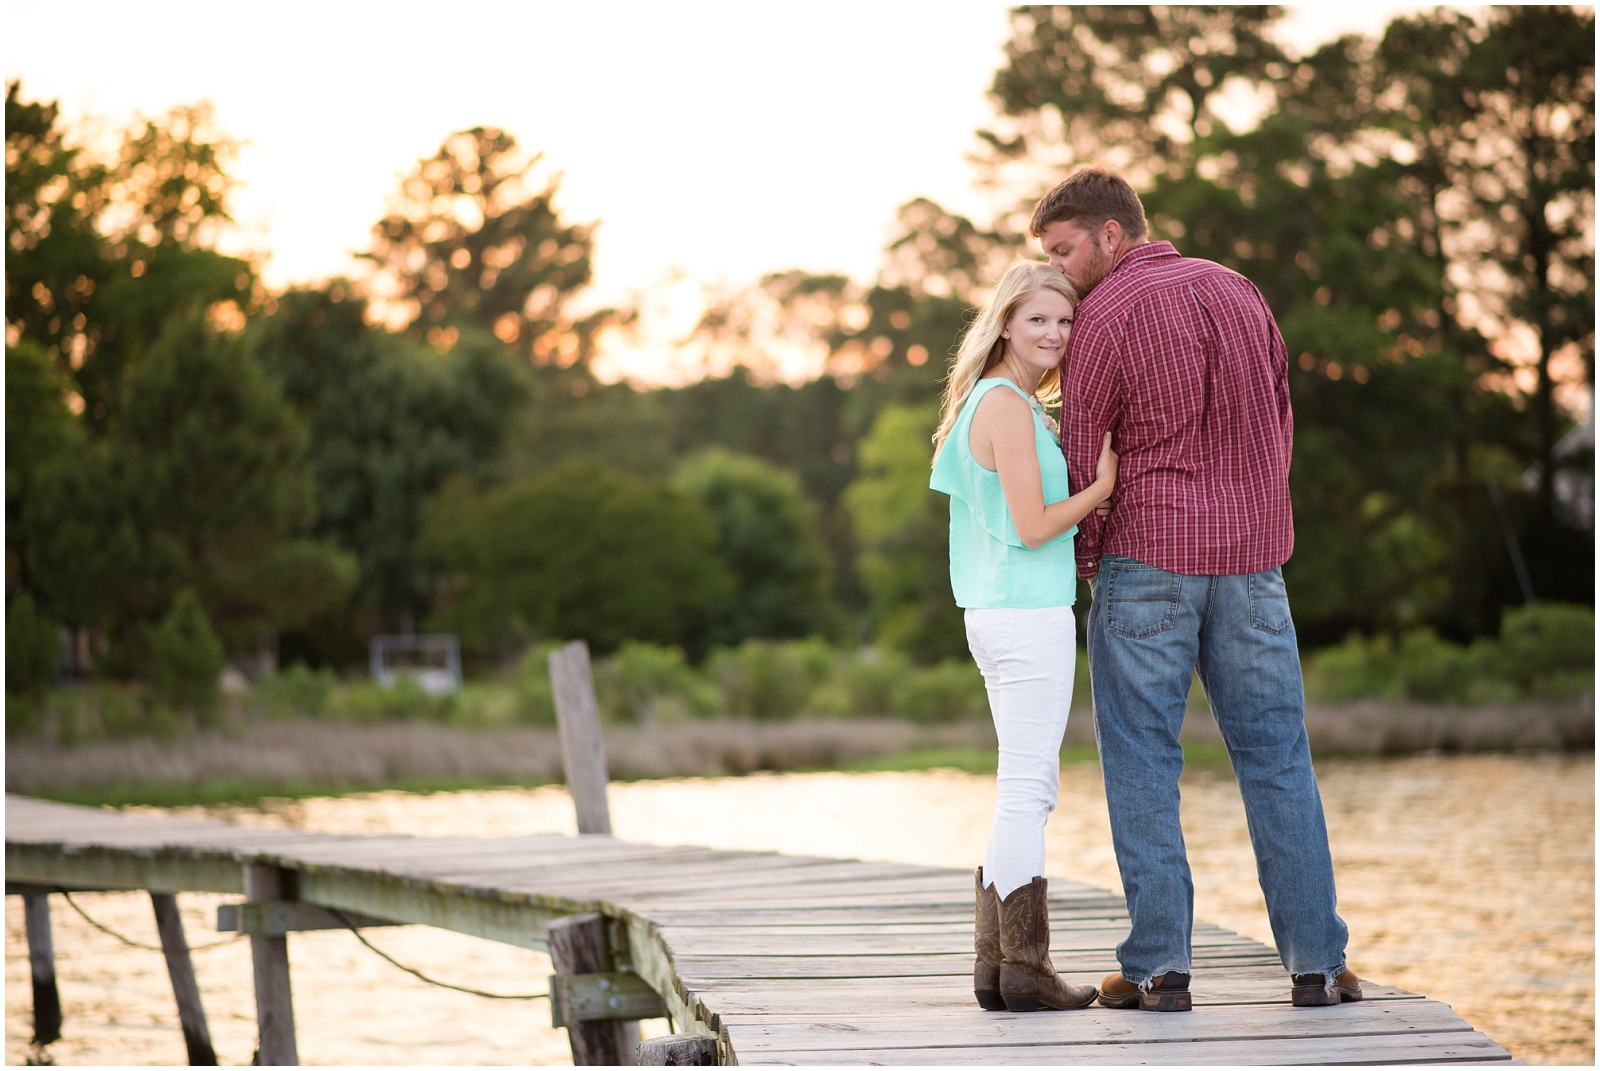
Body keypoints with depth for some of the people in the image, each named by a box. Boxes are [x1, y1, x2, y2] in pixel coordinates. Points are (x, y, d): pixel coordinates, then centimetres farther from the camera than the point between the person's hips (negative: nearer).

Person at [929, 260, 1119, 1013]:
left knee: (1028, 792, 14)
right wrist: (1105, 484, -10)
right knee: (1027, 791, -5)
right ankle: (1025, 969, -1)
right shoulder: (1007, 407, -14)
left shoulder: (1011, 403, 17)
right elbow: (1033, 526, -18)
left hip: (999, 613, 10)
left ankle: (994, 964, 17)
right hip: (1028, 615, -10)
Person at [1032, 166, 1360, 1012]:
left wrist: (1080, 561, 10)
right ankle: (1317, 962, 6)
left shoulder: (1104, 316, -7)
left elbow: (1080, 458, -4)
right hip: (1251, 560, 5)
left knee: (1142, 764, 2)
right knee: (1276, 758, 8)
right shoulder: (1238, 291, 11)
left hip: (1146, 560, -5)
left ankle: (1158, 967, 0)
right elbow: (1278, 421, 16)